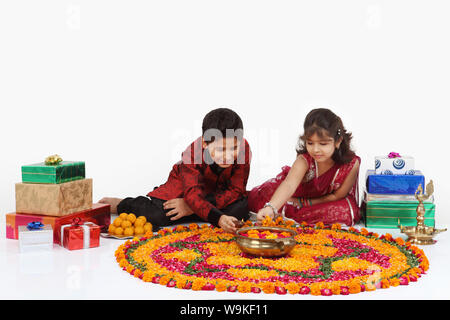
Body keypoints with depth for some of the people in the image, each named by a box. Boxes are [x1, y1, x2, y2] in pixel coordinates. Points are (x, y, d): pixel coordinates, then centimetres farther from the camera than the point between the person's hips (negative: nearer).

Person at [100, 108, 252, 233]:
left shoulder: (243, 149, -28)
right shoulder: (192, 153, -33)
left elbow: (236, 191, -23)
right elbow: (193, 194, -43)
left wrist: (192, 207, -30)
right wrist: (218, 218, -63)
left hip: (218, 191, 3)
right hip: (183, 186, -2)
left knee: (241, 208, -29)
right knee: (154, 215, -27)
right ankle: (120, 204, 6)